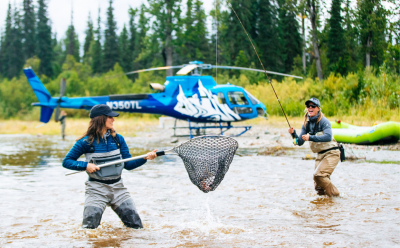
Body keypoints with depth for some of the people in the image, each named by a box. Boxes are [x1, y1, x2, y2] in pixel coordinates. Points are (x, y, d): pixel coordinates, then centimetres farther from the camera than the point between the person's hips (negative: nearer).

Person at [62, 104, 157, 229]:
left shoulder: (118, 139, 3)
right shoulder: (86, 142, -8)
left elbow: (128, 164, 3)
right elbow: (66, 161, -3)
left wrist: (145, 158, -12)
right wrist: (86, 165, -18)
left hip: (118, 187, 3)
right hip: (96, 188, -3)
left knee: (137, 225, 0)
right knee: (89, 227, -11)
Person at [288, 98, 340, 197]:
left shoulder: (323, 121, -13)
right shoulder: (306, 124, 6)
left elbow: (328, 137, -29)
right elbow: (300, 142, 5)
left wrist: (310, 138, -33)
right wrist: (293, 134, -14)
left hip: (331, 153, -7)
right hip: (320, 155, 7)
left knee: (318, 174, -24)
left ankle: (334, 194, -9)